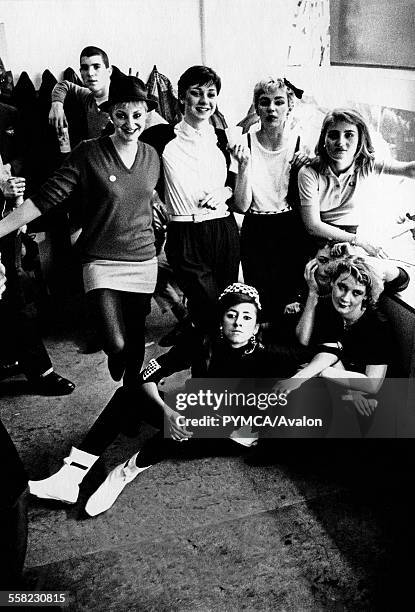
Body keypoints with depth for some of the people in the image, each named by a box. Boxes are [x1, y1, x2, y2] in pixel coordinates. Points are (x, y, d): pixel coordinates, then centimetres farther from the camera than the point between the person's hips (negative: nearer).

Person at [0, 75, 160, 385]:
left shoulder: (152, 156, 6)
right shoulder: (88, 154, -8)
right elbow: (46, 198, -9)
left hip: (144, 260, 4)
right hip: (102, 262, -3)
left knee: (136, 338, 11)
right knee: (117, 345, -13)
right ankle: (117, 374, 25)